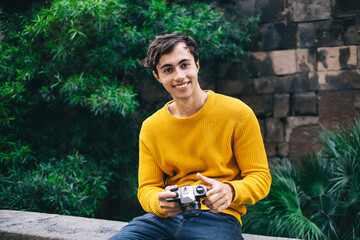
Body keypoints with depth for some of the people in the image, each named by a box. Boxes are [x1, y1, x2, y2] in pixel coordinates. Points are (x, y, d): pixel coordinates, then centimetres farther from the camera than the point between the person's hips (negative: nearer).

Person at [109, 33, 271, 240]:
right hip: (164, 217, 3)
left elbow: (260, 177, 1)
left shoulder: (238, 114, -1)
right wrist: (160, 203, -15)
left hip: (218, 217, -2)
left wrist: (230, 191, -21)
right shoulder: (150, 128, 9)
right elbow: (147, 187, 10)